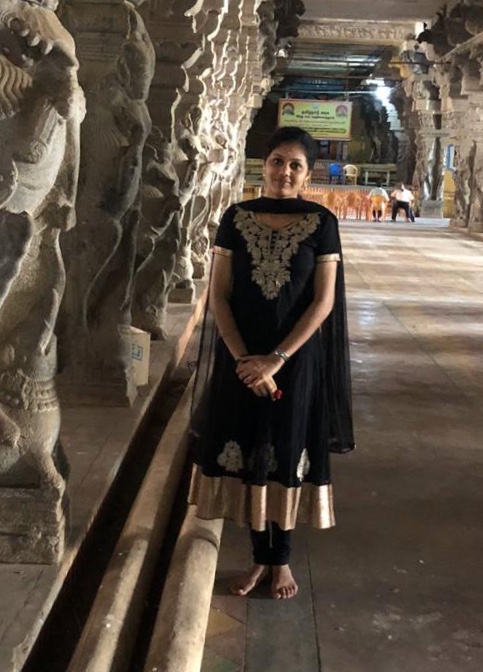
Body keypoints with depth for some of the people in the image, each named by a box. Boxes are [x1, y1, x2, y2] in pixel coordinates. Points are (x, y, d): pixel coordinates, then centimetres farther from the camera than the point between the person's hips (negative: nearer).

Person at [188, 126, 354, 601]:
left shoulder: (322, 223, -4)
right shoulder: (236, 218, 0)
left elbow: (324, 300, -8)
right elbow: (218, 294, -2)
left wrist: (276, 359, -15)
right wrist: (243, 357, -12)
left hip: (298, 360, -1)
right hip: (242, 359, 2)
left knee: (287, 455, 8)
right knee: (248, 454, 8)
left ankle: (282, 558, 25)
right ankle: (260, 556, 25)